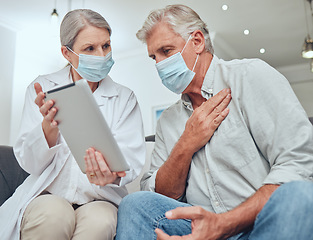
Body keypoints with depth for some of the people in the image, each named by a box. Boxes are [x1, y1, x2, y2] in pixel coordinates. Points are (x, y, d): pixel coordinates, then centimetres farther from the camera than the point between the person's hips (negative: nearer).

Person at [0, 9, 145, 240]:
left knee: (98, 221, -33)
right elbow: (30, 164, -3)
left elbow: (131, 158, -5)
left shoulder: (125, 98, 5)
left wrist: (112, 173, -29)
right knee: (52, 215, -32)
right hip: (47, 195, 1)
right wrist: (50, 126, -24)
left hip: (101, 199, 0)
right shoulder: (43, 88, 3)